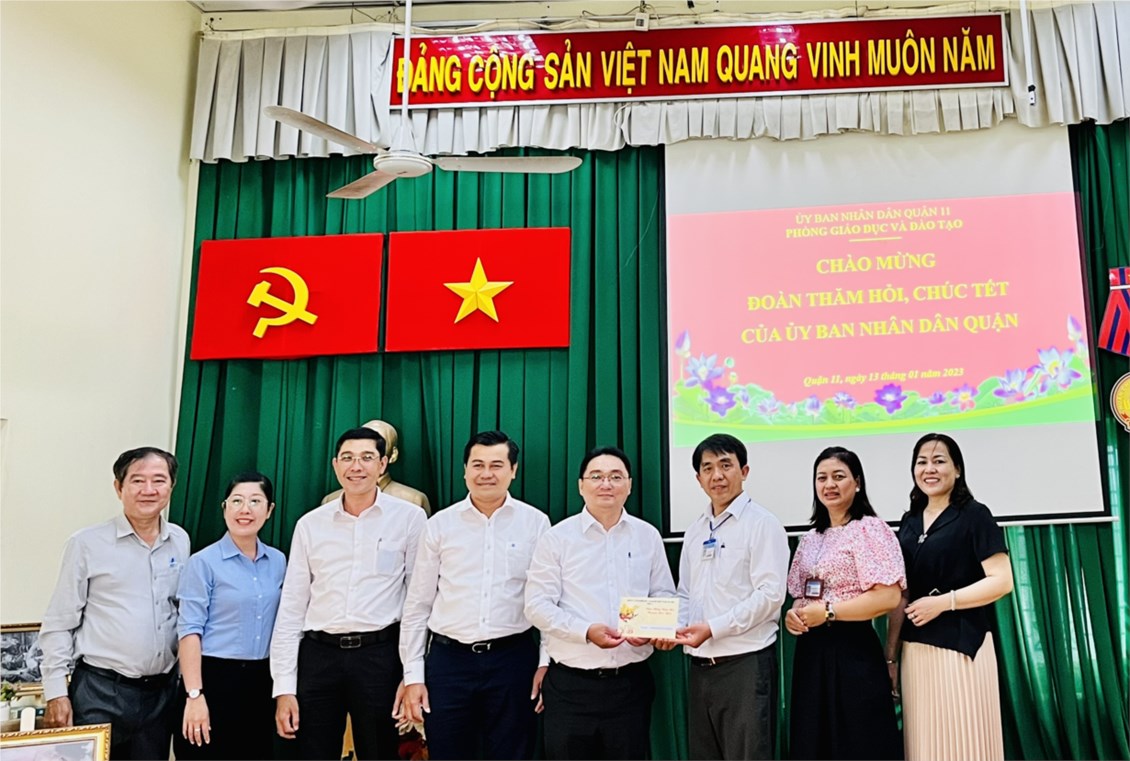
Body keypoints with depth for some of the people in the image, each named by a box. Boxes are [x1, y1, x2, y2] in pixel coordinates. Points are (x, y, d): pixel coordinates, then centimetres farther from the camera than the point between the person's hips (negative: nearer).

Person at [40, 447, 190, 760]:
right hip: (100, 692, -4)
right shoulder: (87, 544, -6)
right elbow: (58, 625, -3)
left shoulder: (180, 541, 6)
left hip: (161, 691, 4)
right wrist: (56, 693, -7)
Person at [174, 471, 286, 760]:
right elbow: (190, 630, -11)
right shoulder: (204, 562, -7)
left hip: (261, 681, 5)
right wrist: (194, 695, -17)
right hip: (214, 678, -5)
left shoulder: (278, 562, 7)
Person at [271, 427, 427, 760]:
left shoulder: (410, 517, -2)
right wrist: (284, 687, 2)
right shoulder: (310, 524, 6)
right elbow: (291, 608, 7)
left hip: (380, 654, -2)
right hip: (318, 655, 2)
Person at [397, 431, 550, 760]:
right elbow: (417, 605, 5)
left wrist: (546, 662, 0)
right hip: (449, 659, 1)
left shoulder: (536, 523, 1)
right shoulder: (440, 525, 2)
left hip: (513, 659, 0)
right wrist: (413, 675, 2)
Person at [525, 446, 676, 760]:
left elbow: (665, 596, 12)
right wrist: (586, 631, -18)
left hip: (631, 682, 2)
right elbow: (537, 604, -5)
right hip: (571, 685, -2)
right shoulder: (557, 537, -3)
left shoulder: (648, 536, 6)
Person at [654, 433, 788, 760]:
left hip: (746, 664, -6)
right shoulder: (695, 530, 14)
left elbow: (770, 594, -14)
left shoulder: (762, 524, -6)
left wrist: (713, 628, -19)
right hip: (701, 666, 7)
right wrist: (673, 629, -3)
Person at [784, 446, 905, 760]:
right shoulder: (810, 538, 13)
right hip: (811, 652, 7)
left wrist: (828, 612, -16)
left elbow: (888, 596, -18)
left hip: (852, 653, -7)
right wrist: (793, 614, -2)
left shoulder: (869, 529, -8)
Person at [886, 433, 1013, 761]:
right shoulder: (909, 522, 11)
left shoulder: (974, 515, -5)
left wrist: (943, 602, -18)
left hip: (961, 645, -5)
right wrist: (890, 654, 9)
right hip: (916, 650, 5)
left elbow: (1002, 581, -12)